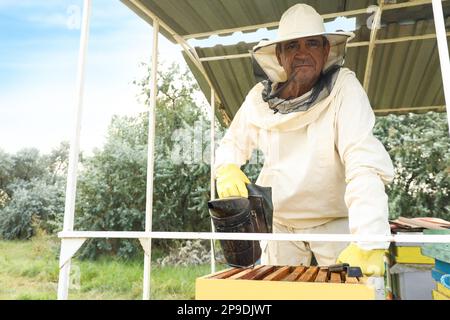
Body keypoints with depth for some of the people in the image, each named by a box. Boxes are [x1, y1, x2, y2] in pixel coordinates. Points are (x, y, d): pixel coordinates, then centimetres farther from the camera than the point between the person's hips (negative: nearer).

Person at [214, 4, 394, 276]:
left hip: (335, 220, -2)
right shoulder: (260, 98, -9)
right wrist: (227, 169, -19)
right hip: (279, 222, 3)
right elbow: (233, 143, 5)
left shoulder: (344, 87, -18)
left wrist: (368, 243, -40)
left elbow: (365, 164, -29)